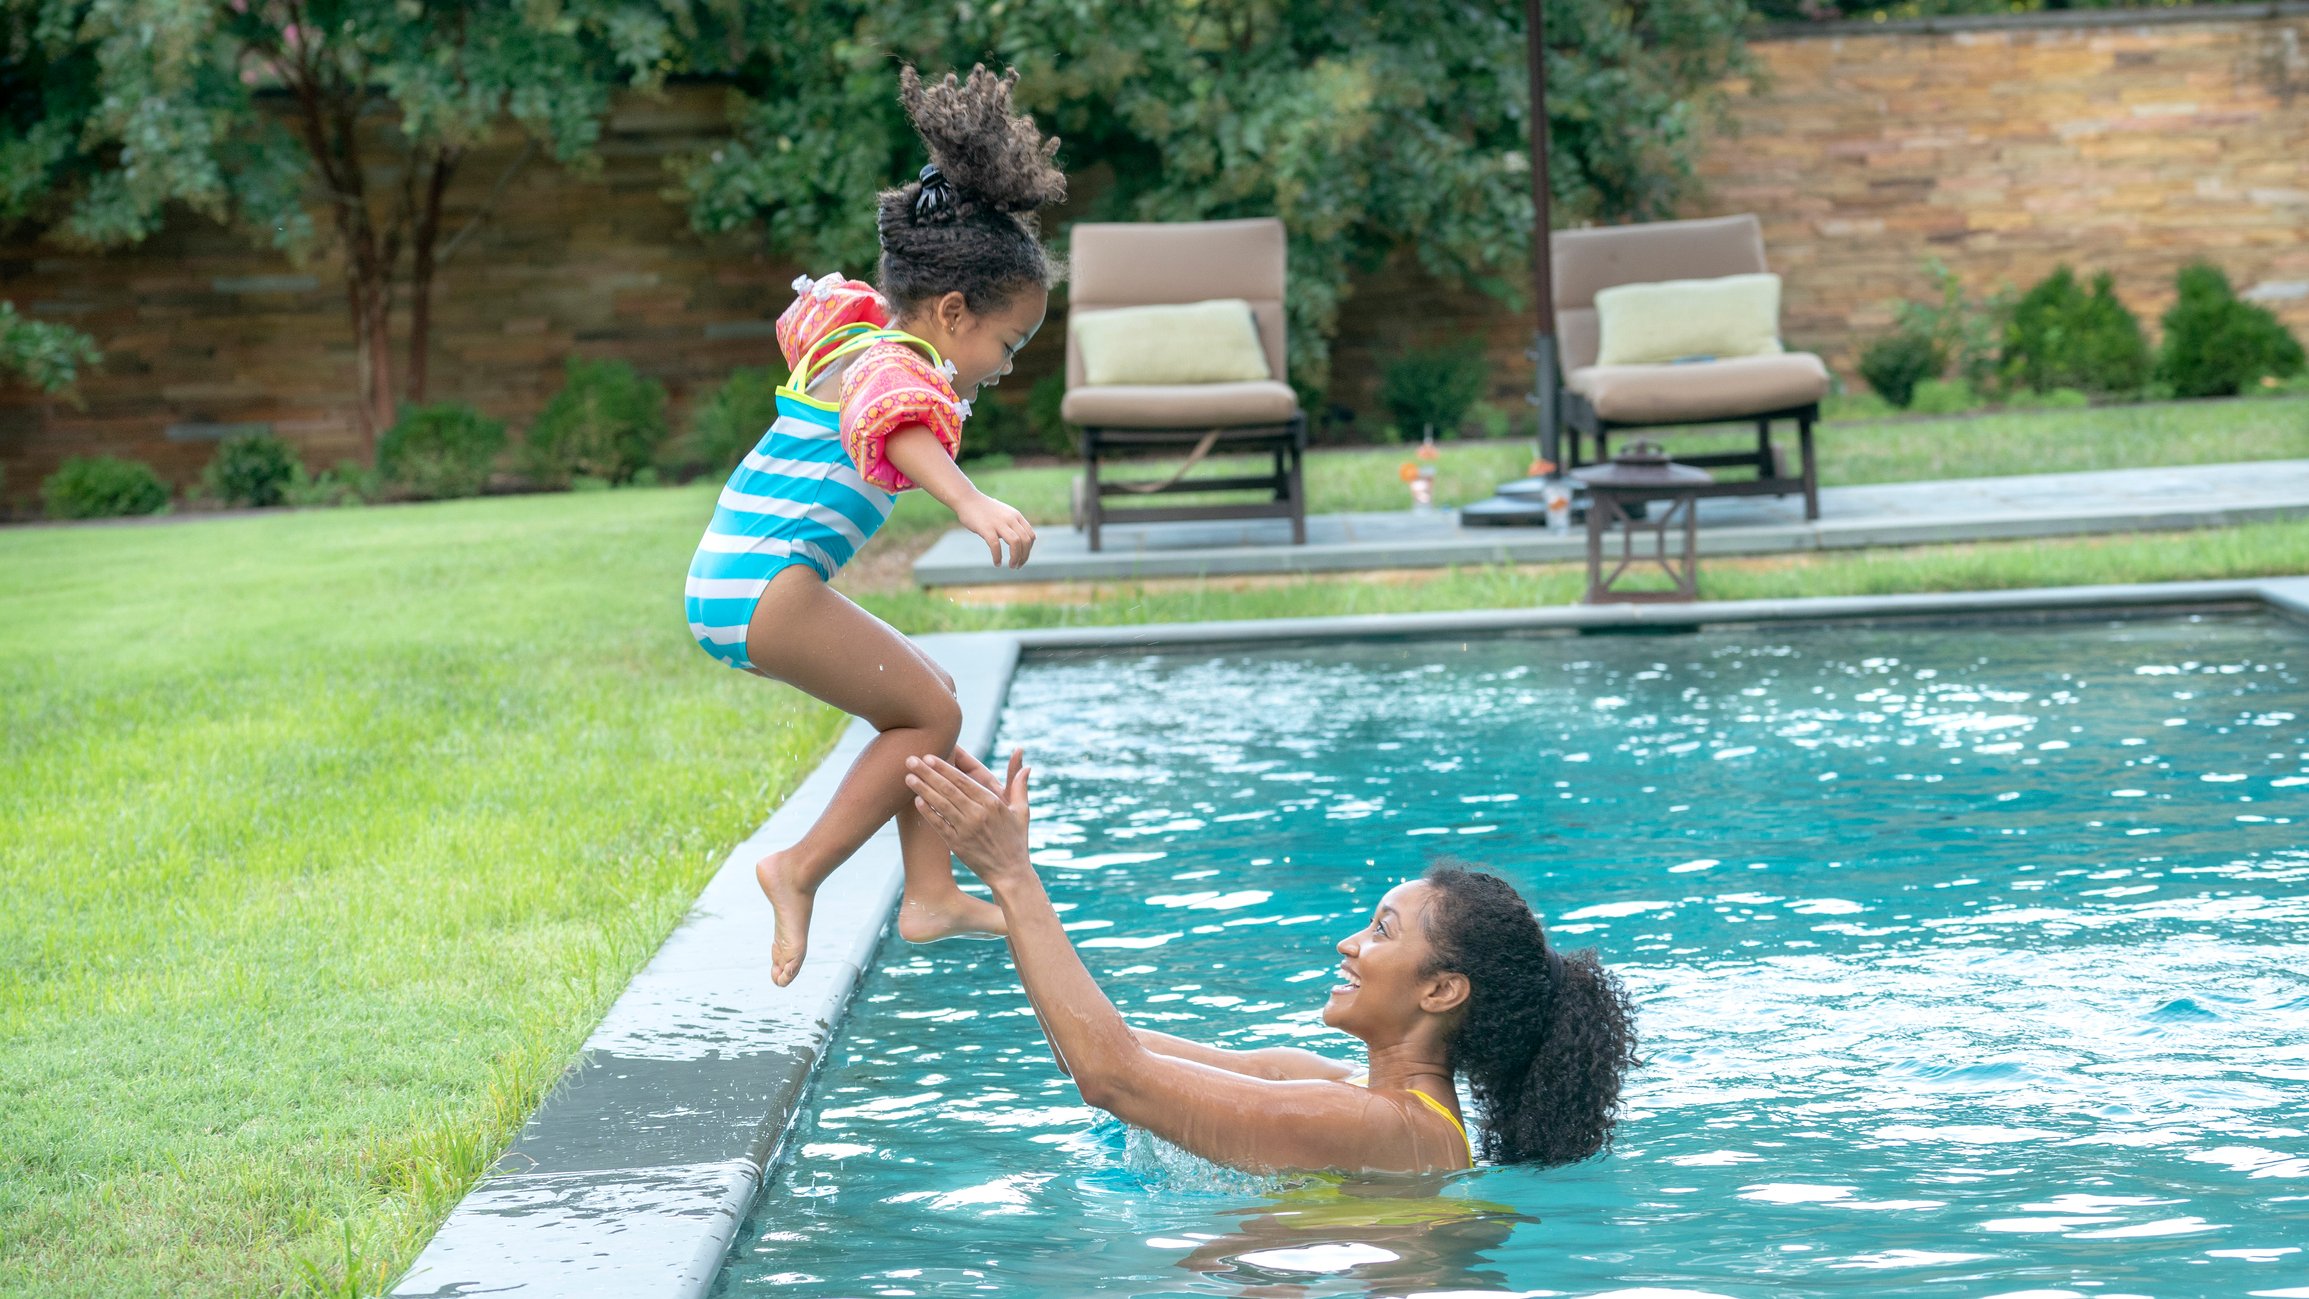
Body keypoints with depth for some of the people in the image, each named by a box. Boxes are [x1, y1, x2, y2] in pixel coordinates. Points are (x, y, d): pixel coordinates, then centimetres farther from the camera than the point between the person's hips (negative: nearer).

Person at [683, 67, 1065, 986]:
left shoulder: (849, 328, 16)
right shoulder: (890, 364, -14)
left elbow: (804, 314, 42)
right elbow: (897, 426, -40)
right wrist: (969, 501, -57)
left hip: (730, 581, 11)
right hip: (765, 584, -11)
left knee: (930, 691, 16)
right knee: (927, 714, -6)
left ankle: (931, 895, 15)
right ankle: (800, 870, -4)